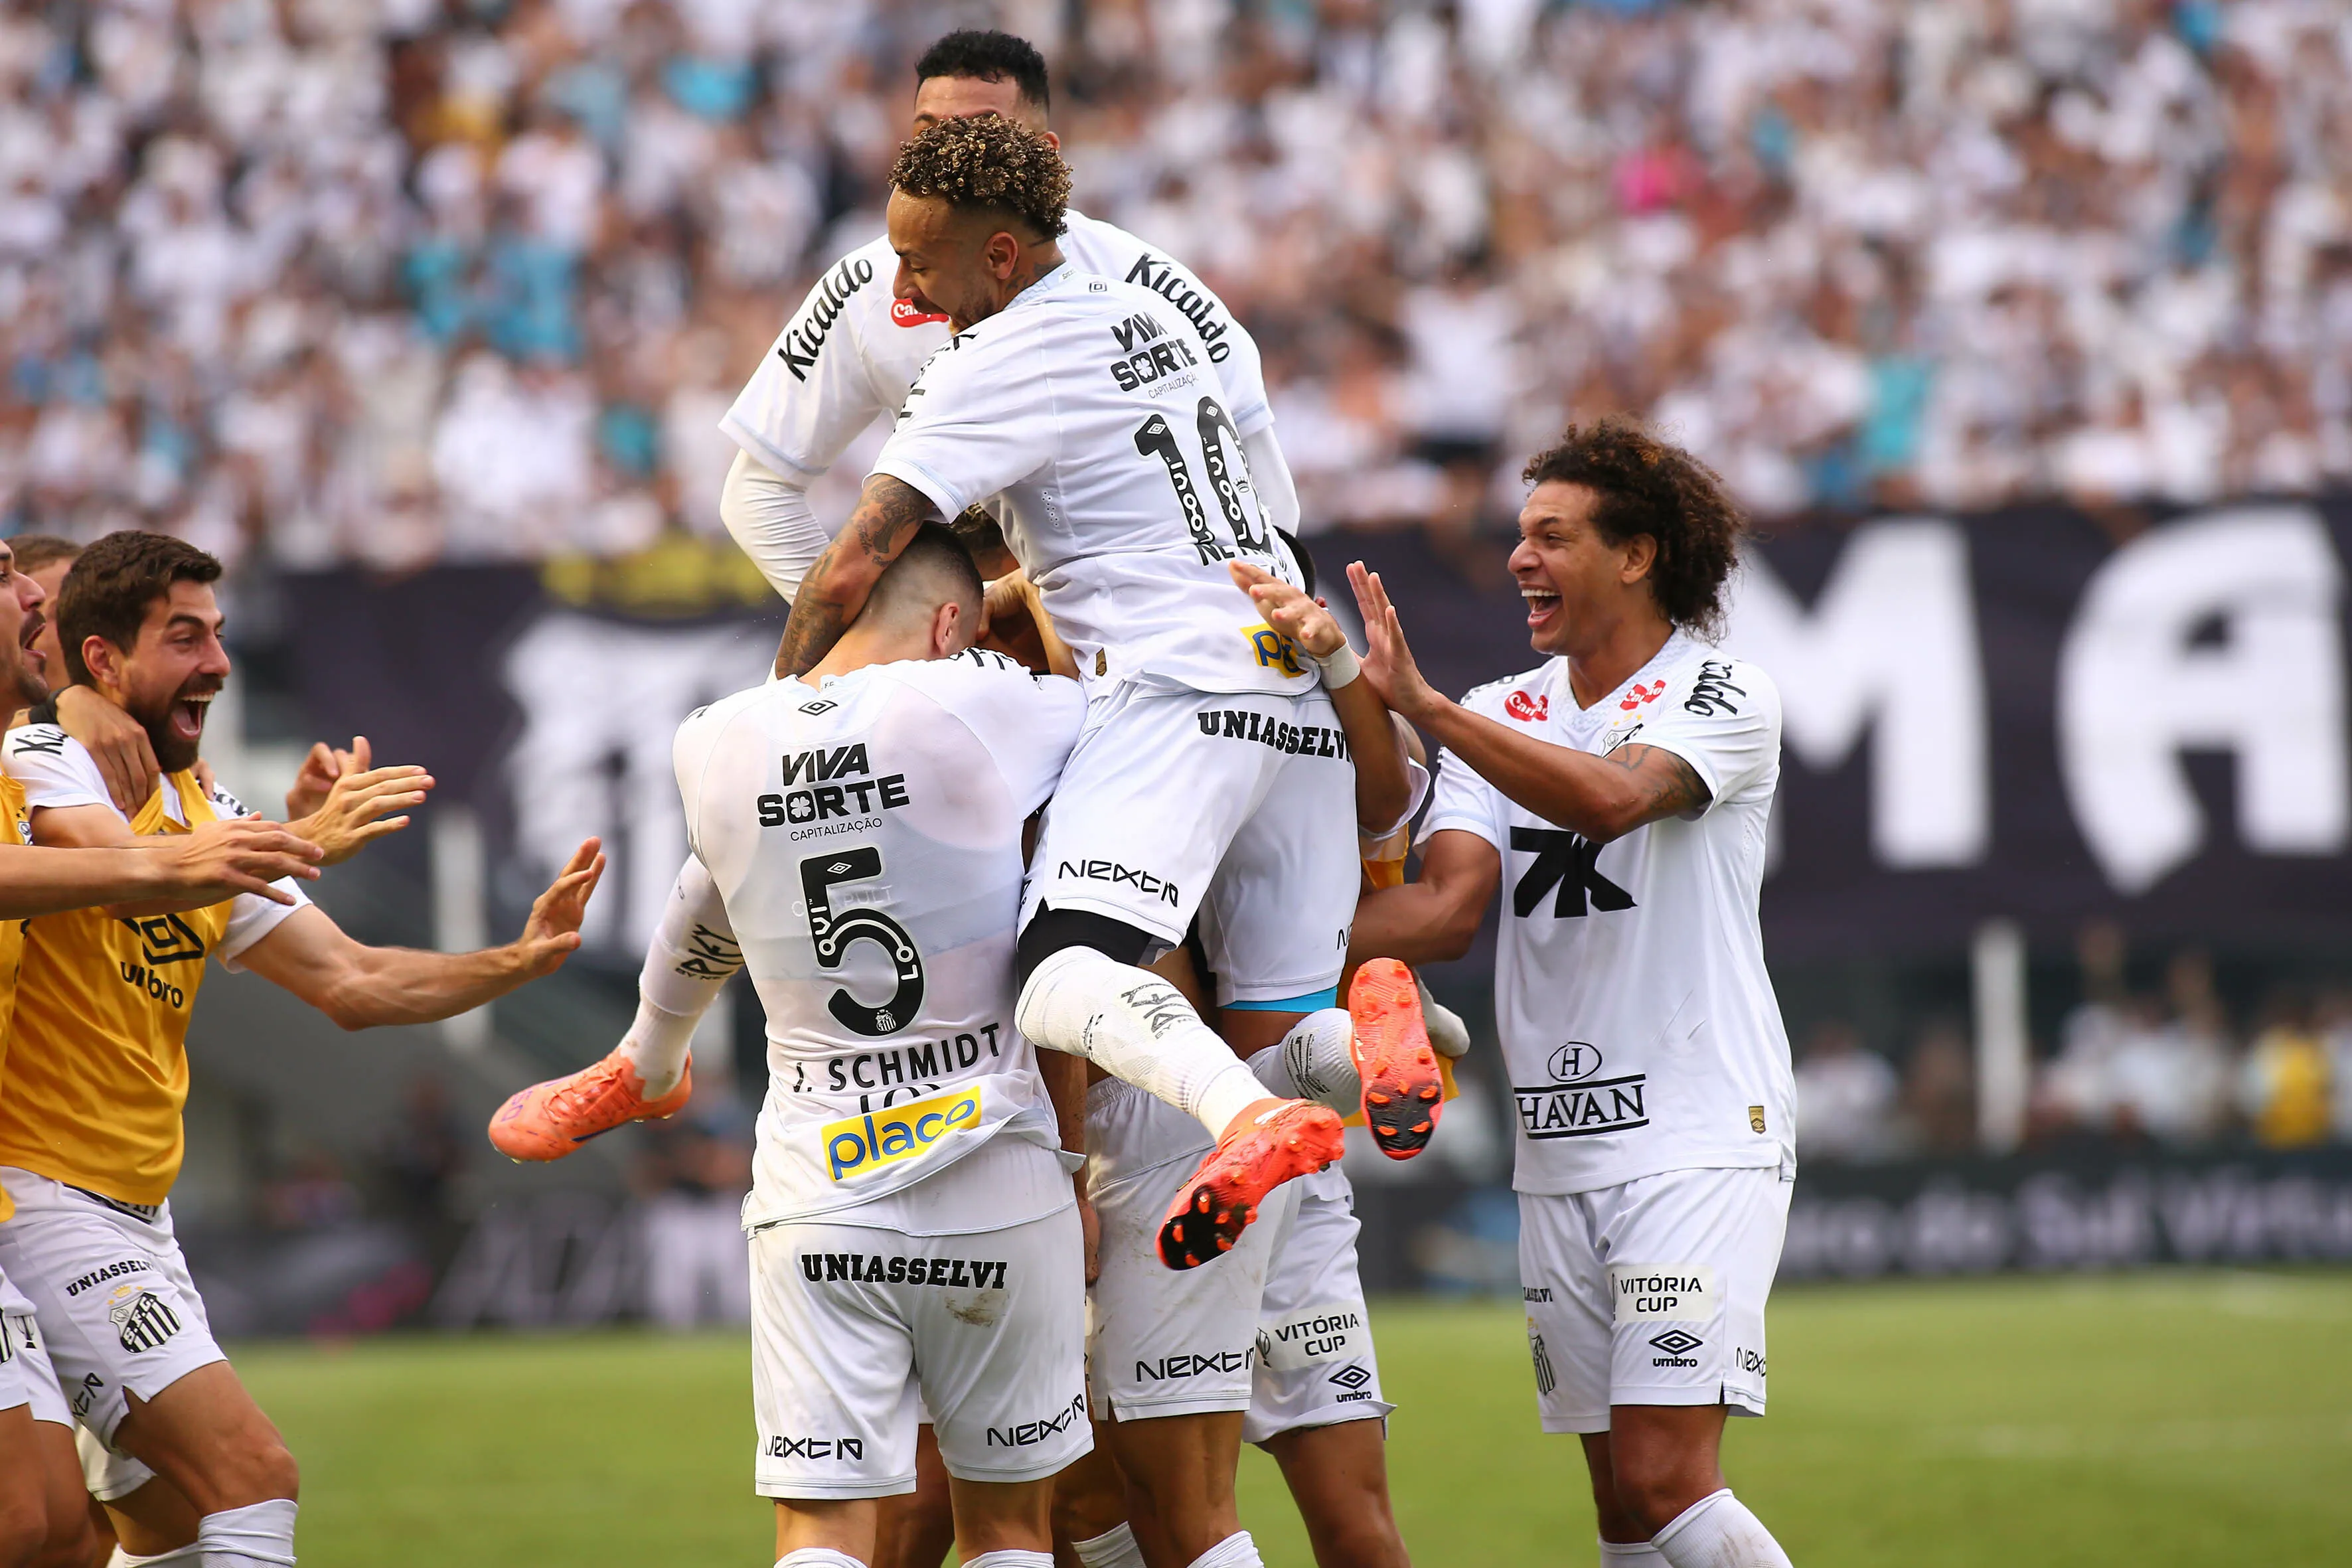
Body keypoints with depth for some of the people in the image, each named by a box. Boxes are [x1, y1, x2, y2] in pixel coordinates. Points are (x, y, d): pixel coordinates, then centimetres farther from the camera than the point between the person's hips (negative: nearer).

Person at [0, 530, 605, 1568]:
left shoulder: (207, 816, 15)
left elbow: (350, 984, 14)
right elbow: (128, 867, -30)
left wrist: (518, 961, 2)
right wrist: (301, 846, -42)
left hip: (133, 1212, 9)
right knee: (250, 1472, -18)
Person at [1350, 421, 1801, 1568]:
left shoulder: (1721, 696, -4)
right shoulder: (1501, 718, 13)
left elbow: (1611, 795, -25)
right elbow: (1449, 906, 0)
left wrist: (1419, 702, -31)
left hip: (1699, 1138, -6)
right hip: (1558, 1154, 6)